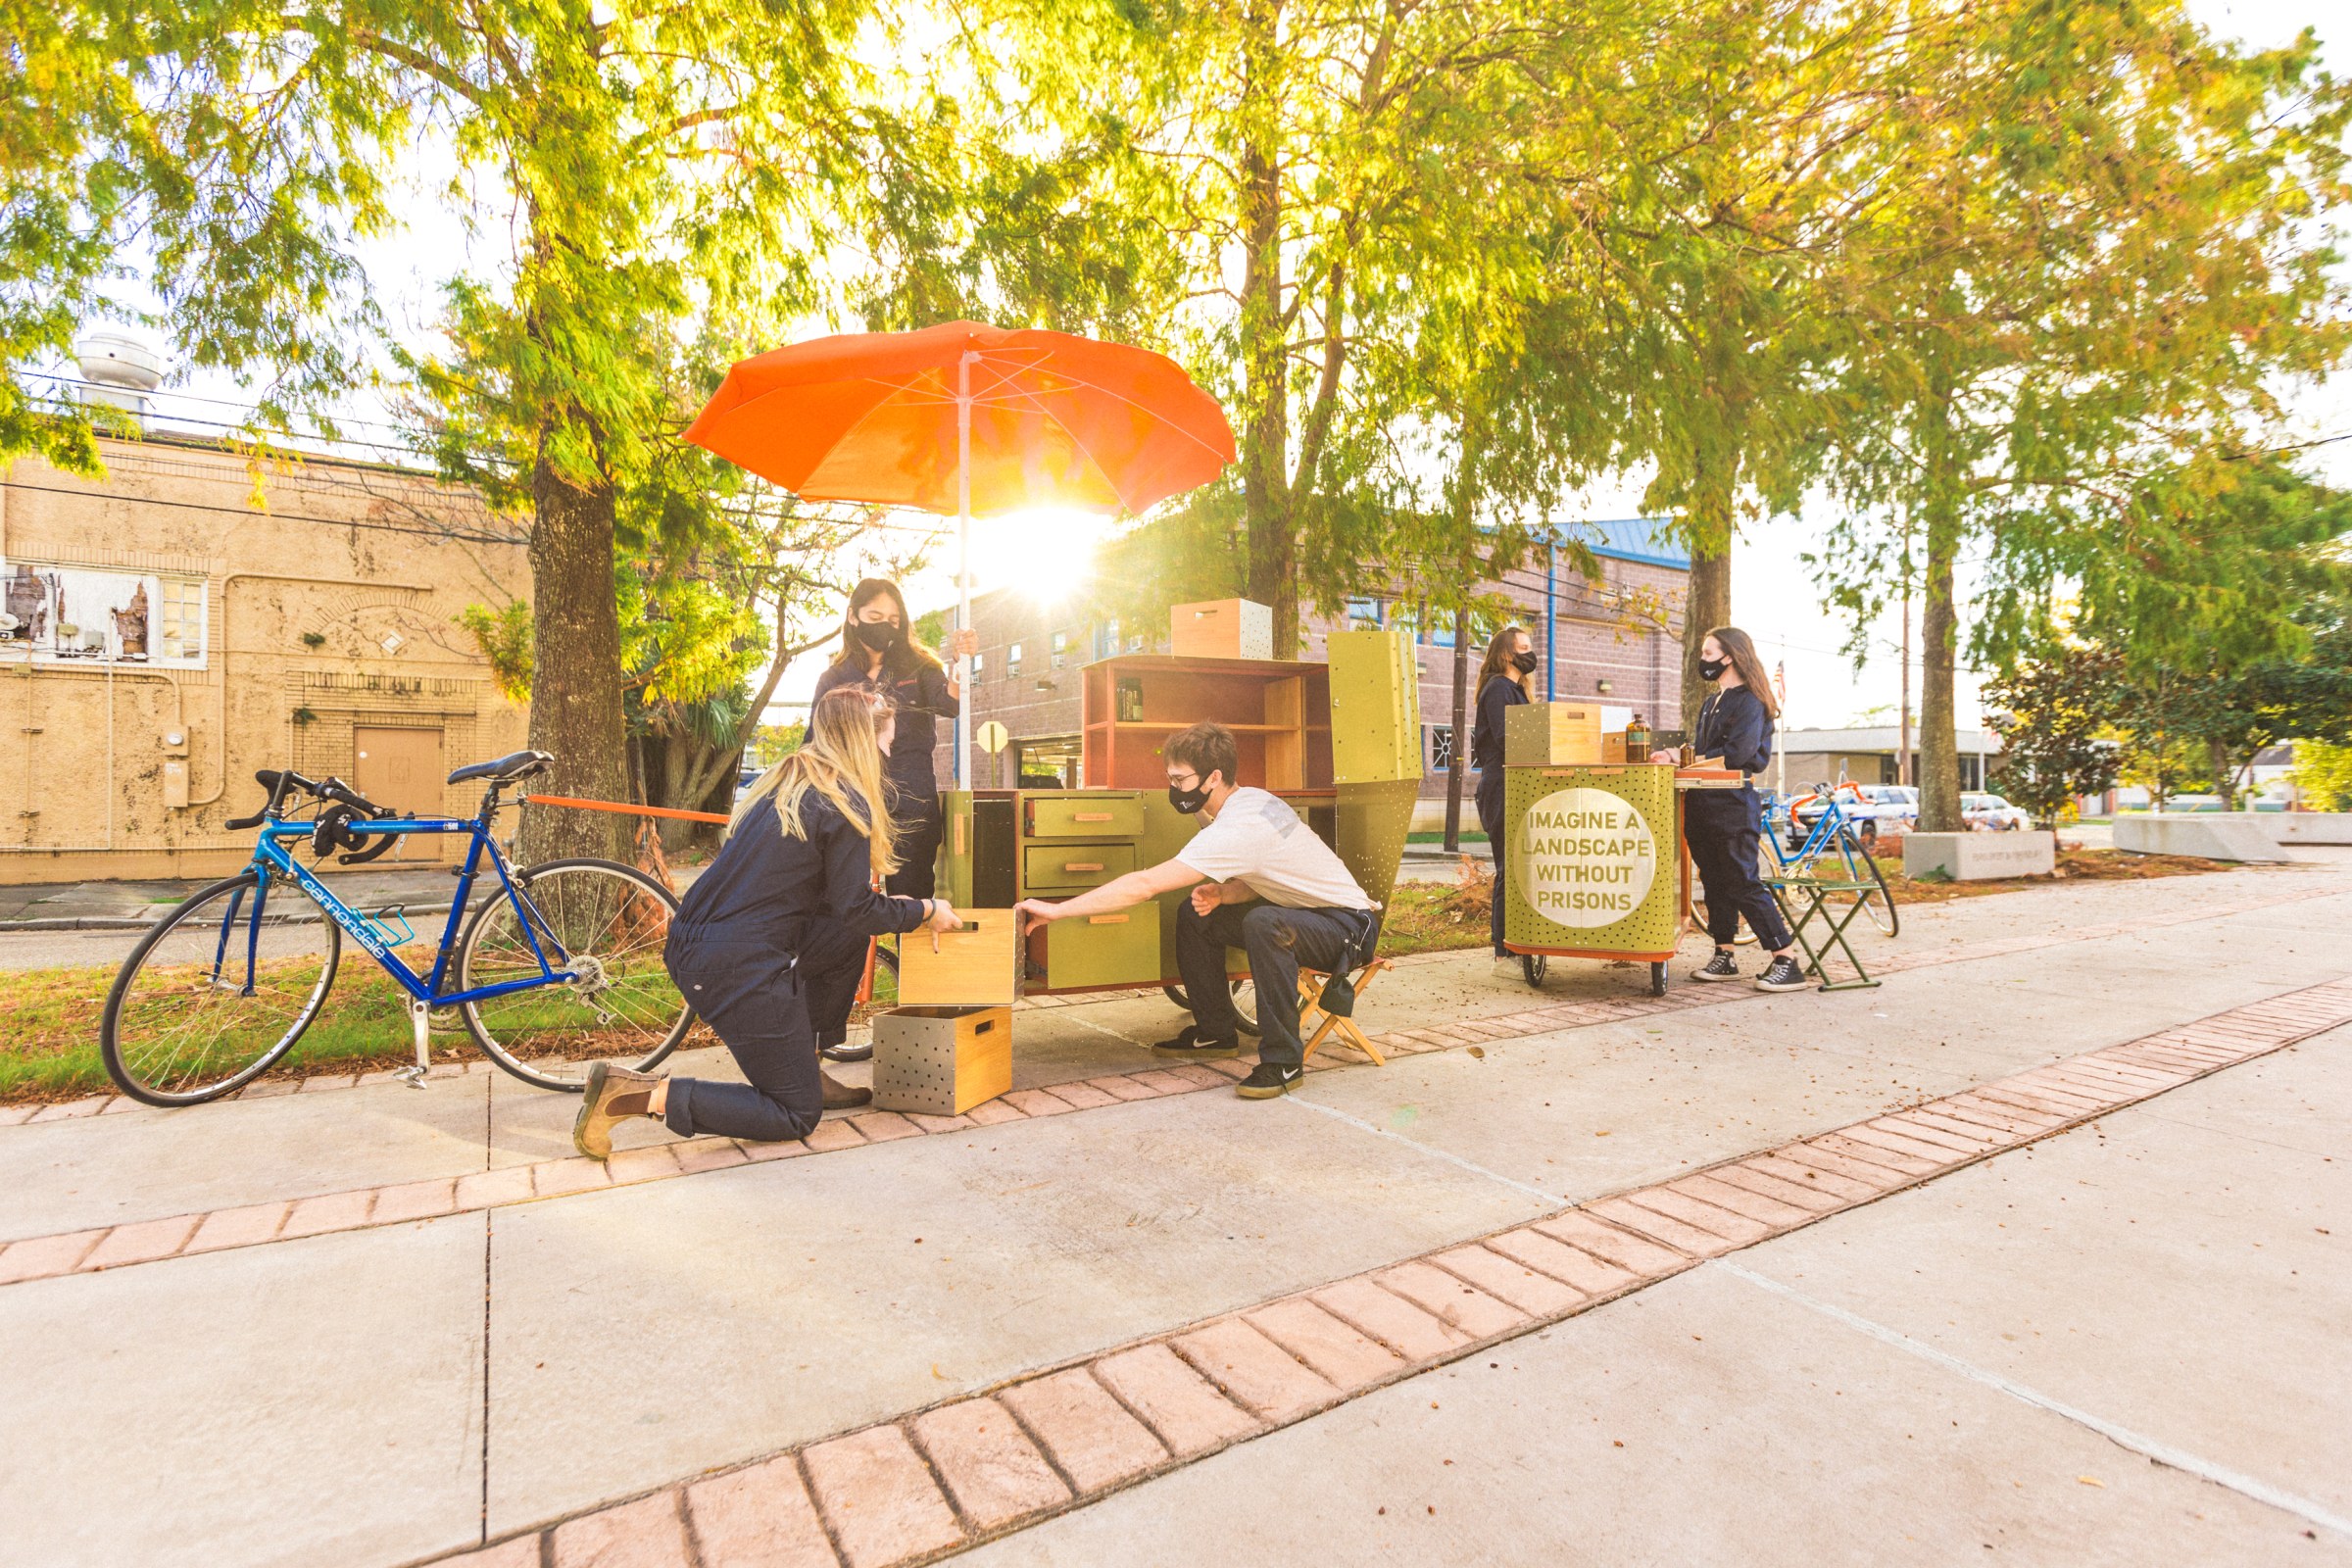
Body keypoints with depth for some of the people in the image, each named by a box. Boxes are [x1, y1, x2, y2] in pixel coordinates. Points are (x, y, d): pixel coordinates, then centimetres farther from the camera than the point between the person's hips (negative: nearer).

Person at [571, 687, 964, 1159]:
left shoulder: (782, 782, 13)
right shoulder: (845, 802, -12)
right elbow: (855, 909, -10)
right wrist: (926, 910, 5)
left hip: (693, 946, 9)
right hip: (738, 968, -9)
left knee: (847, 939, 21)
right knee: (796, 1115, 5)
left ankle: (807, 1067, 23)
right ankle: (641, 1095, -6)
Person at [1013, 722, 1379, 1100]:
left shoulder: (1237, 829, -29)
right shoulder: (1249, 800, 0)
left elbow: (1144, 885, -32)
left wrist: (1056, 910, -27)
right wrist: (1220, 894, -14)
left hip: (1351, 926, -10)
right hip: (1305, 909, 10)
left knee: (1264, 923, -39)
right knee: (1194, 915, 4)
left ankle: (1283, 1061, -23)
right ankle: (1216, 1034, 17)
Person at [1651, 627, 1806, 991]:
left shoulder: (1749, 702, -9)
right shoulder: (1711, 704, 19)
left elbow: (1737, 754, -20)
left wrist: (1684, 759, -14)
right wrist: (1673, 755, -3)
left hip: (1732, 805, -9)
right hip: (1703, 805, 9)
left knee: (1743, 884, -8)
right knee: (1715, 883, 12)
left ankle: (1787, 961, -2)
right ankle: (1724, 957, 20)